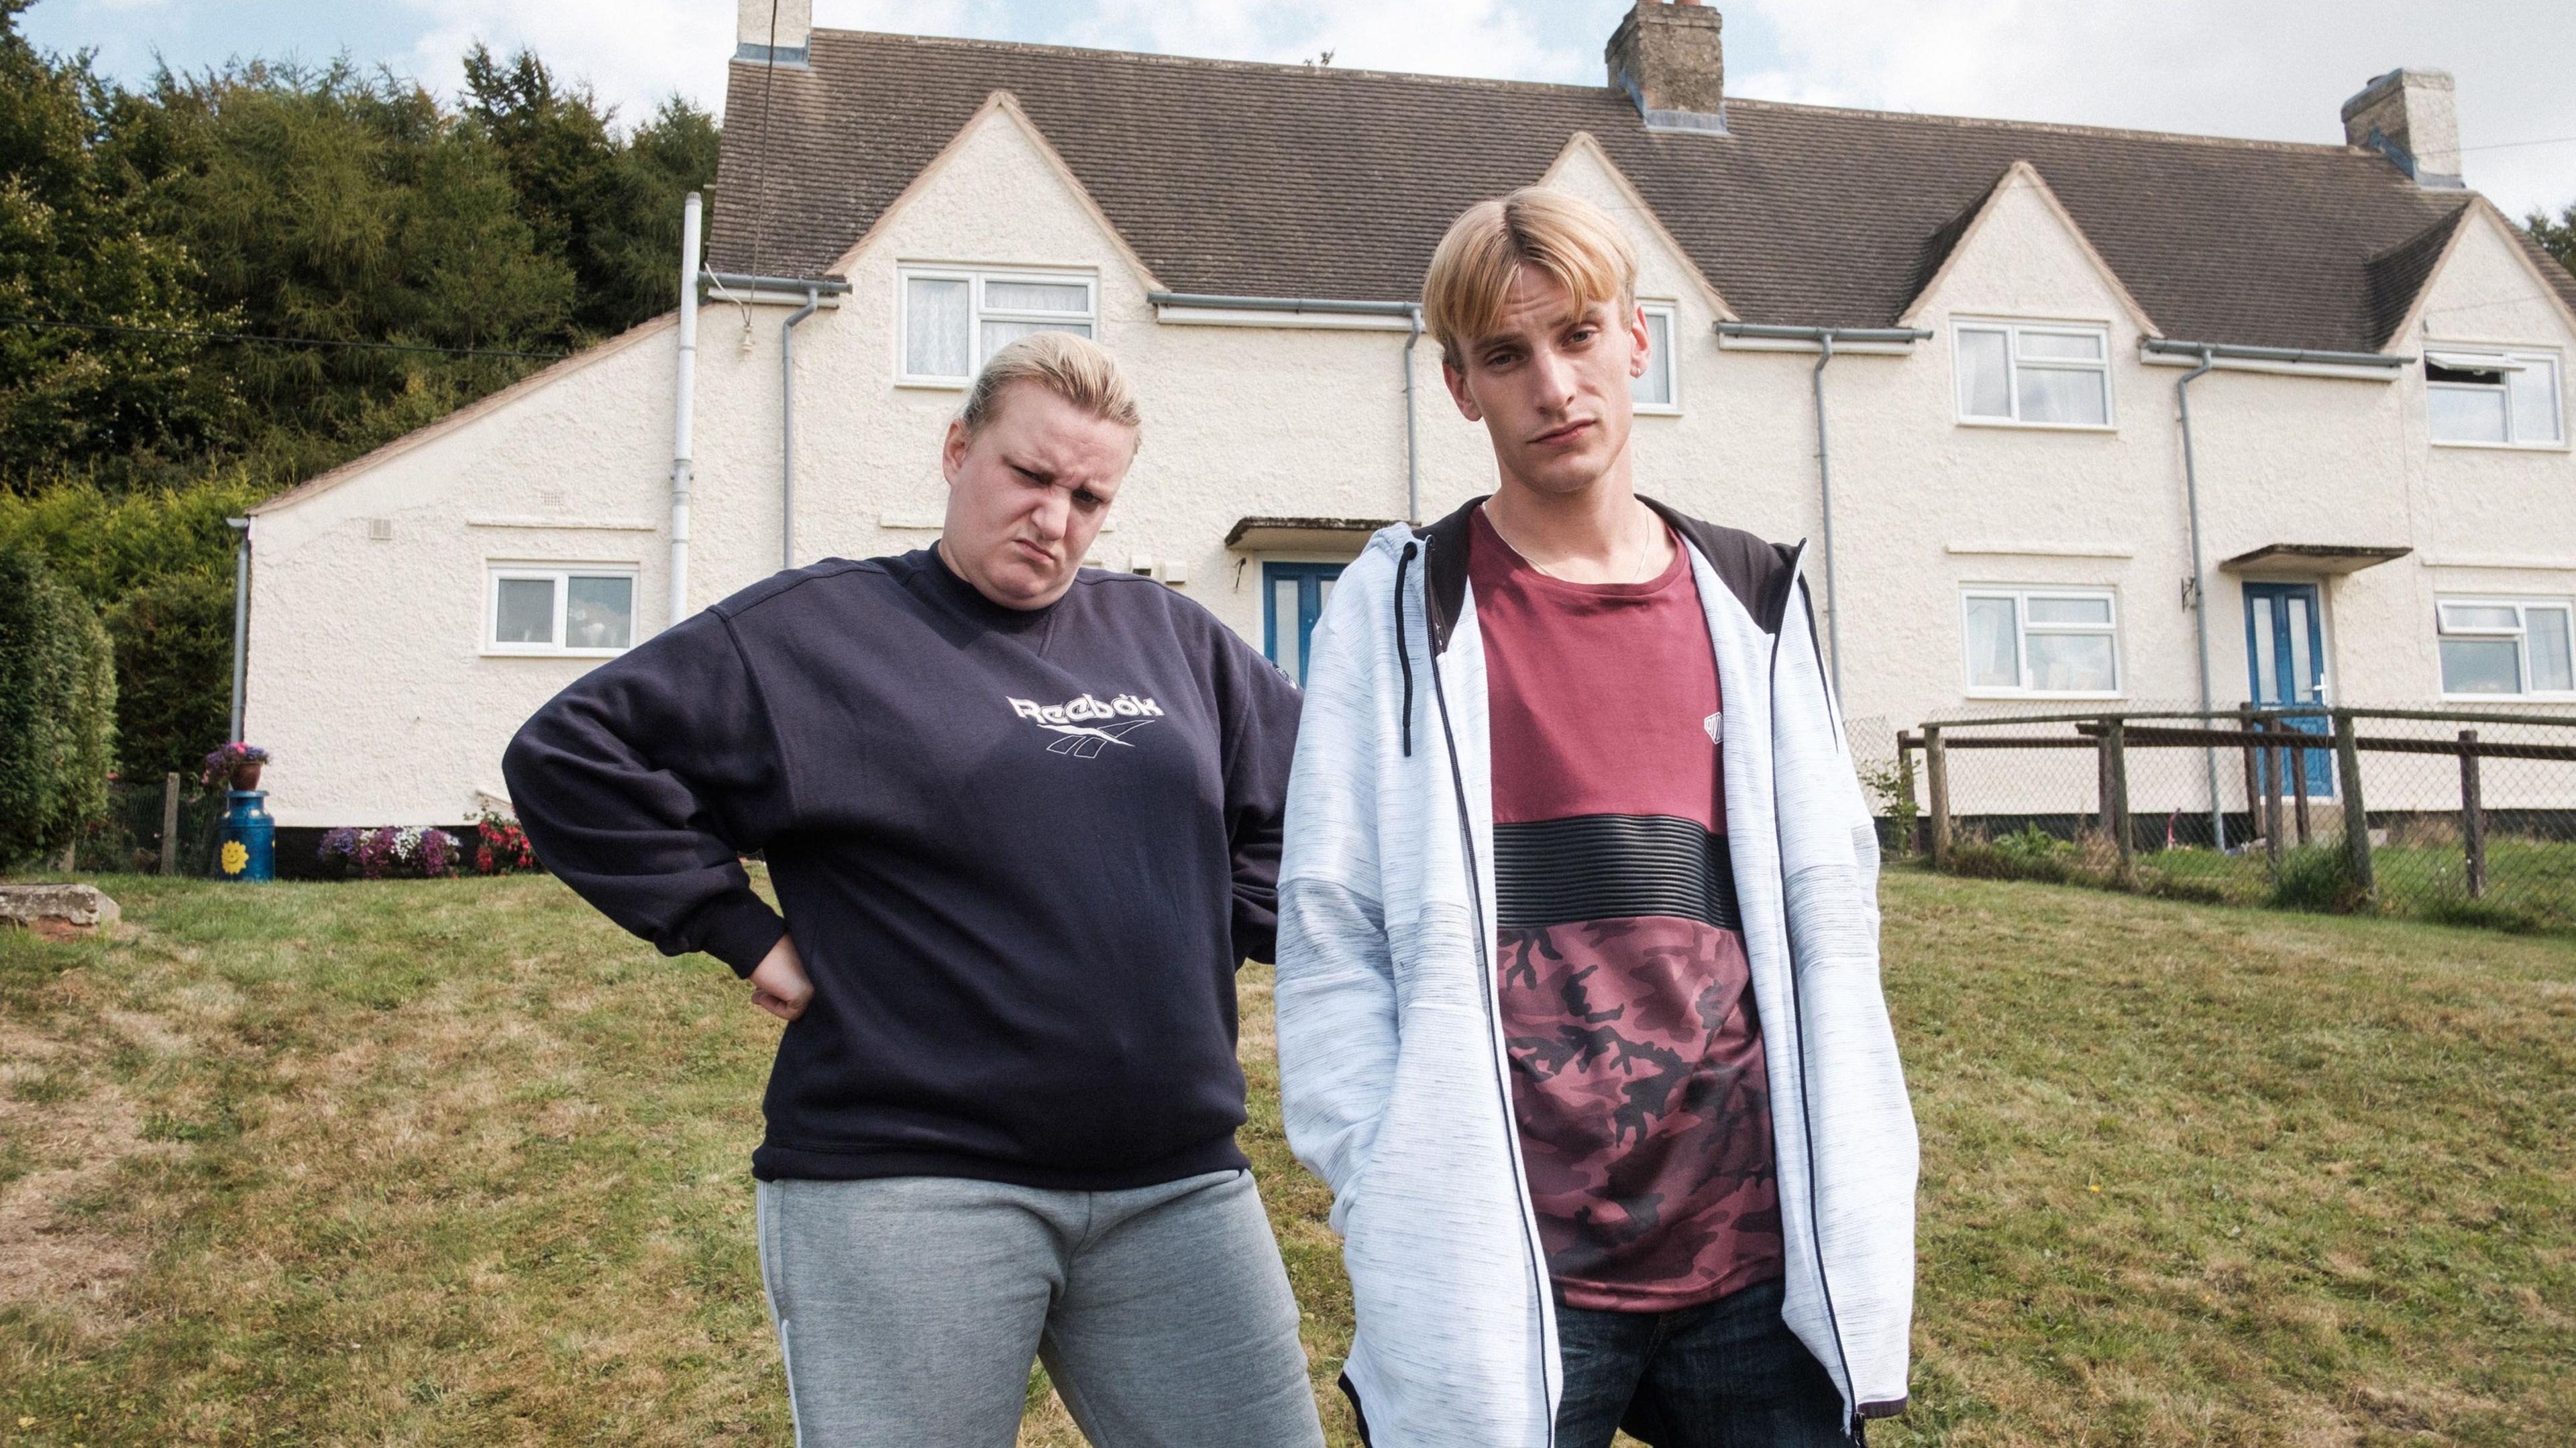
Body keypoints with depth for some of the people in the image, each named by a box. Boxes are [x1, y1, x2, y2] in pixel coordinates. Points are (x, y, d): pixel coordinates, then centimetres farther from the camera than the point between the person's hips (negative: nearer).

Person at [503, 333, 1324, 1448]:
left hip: (1178, 1191, 5)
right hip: (908, 1192, -4)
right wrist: (740, 931, -5)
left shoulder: (1167, 636, 13)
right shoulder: (815, 631, 0)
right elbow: (567, 756, -2)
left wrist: (1228, 930, 9)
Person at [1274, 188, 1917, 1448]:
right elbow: (1332, 940, -3)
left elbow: (1828, 915, 9)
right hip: (1511, 1272, -3)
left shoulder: (1752, 599, 9)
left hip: (1758, 1254, 3)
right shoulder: (1402, 607, 0)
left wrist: (1848, 1221, 4)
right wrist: (1395, 1219, -9)